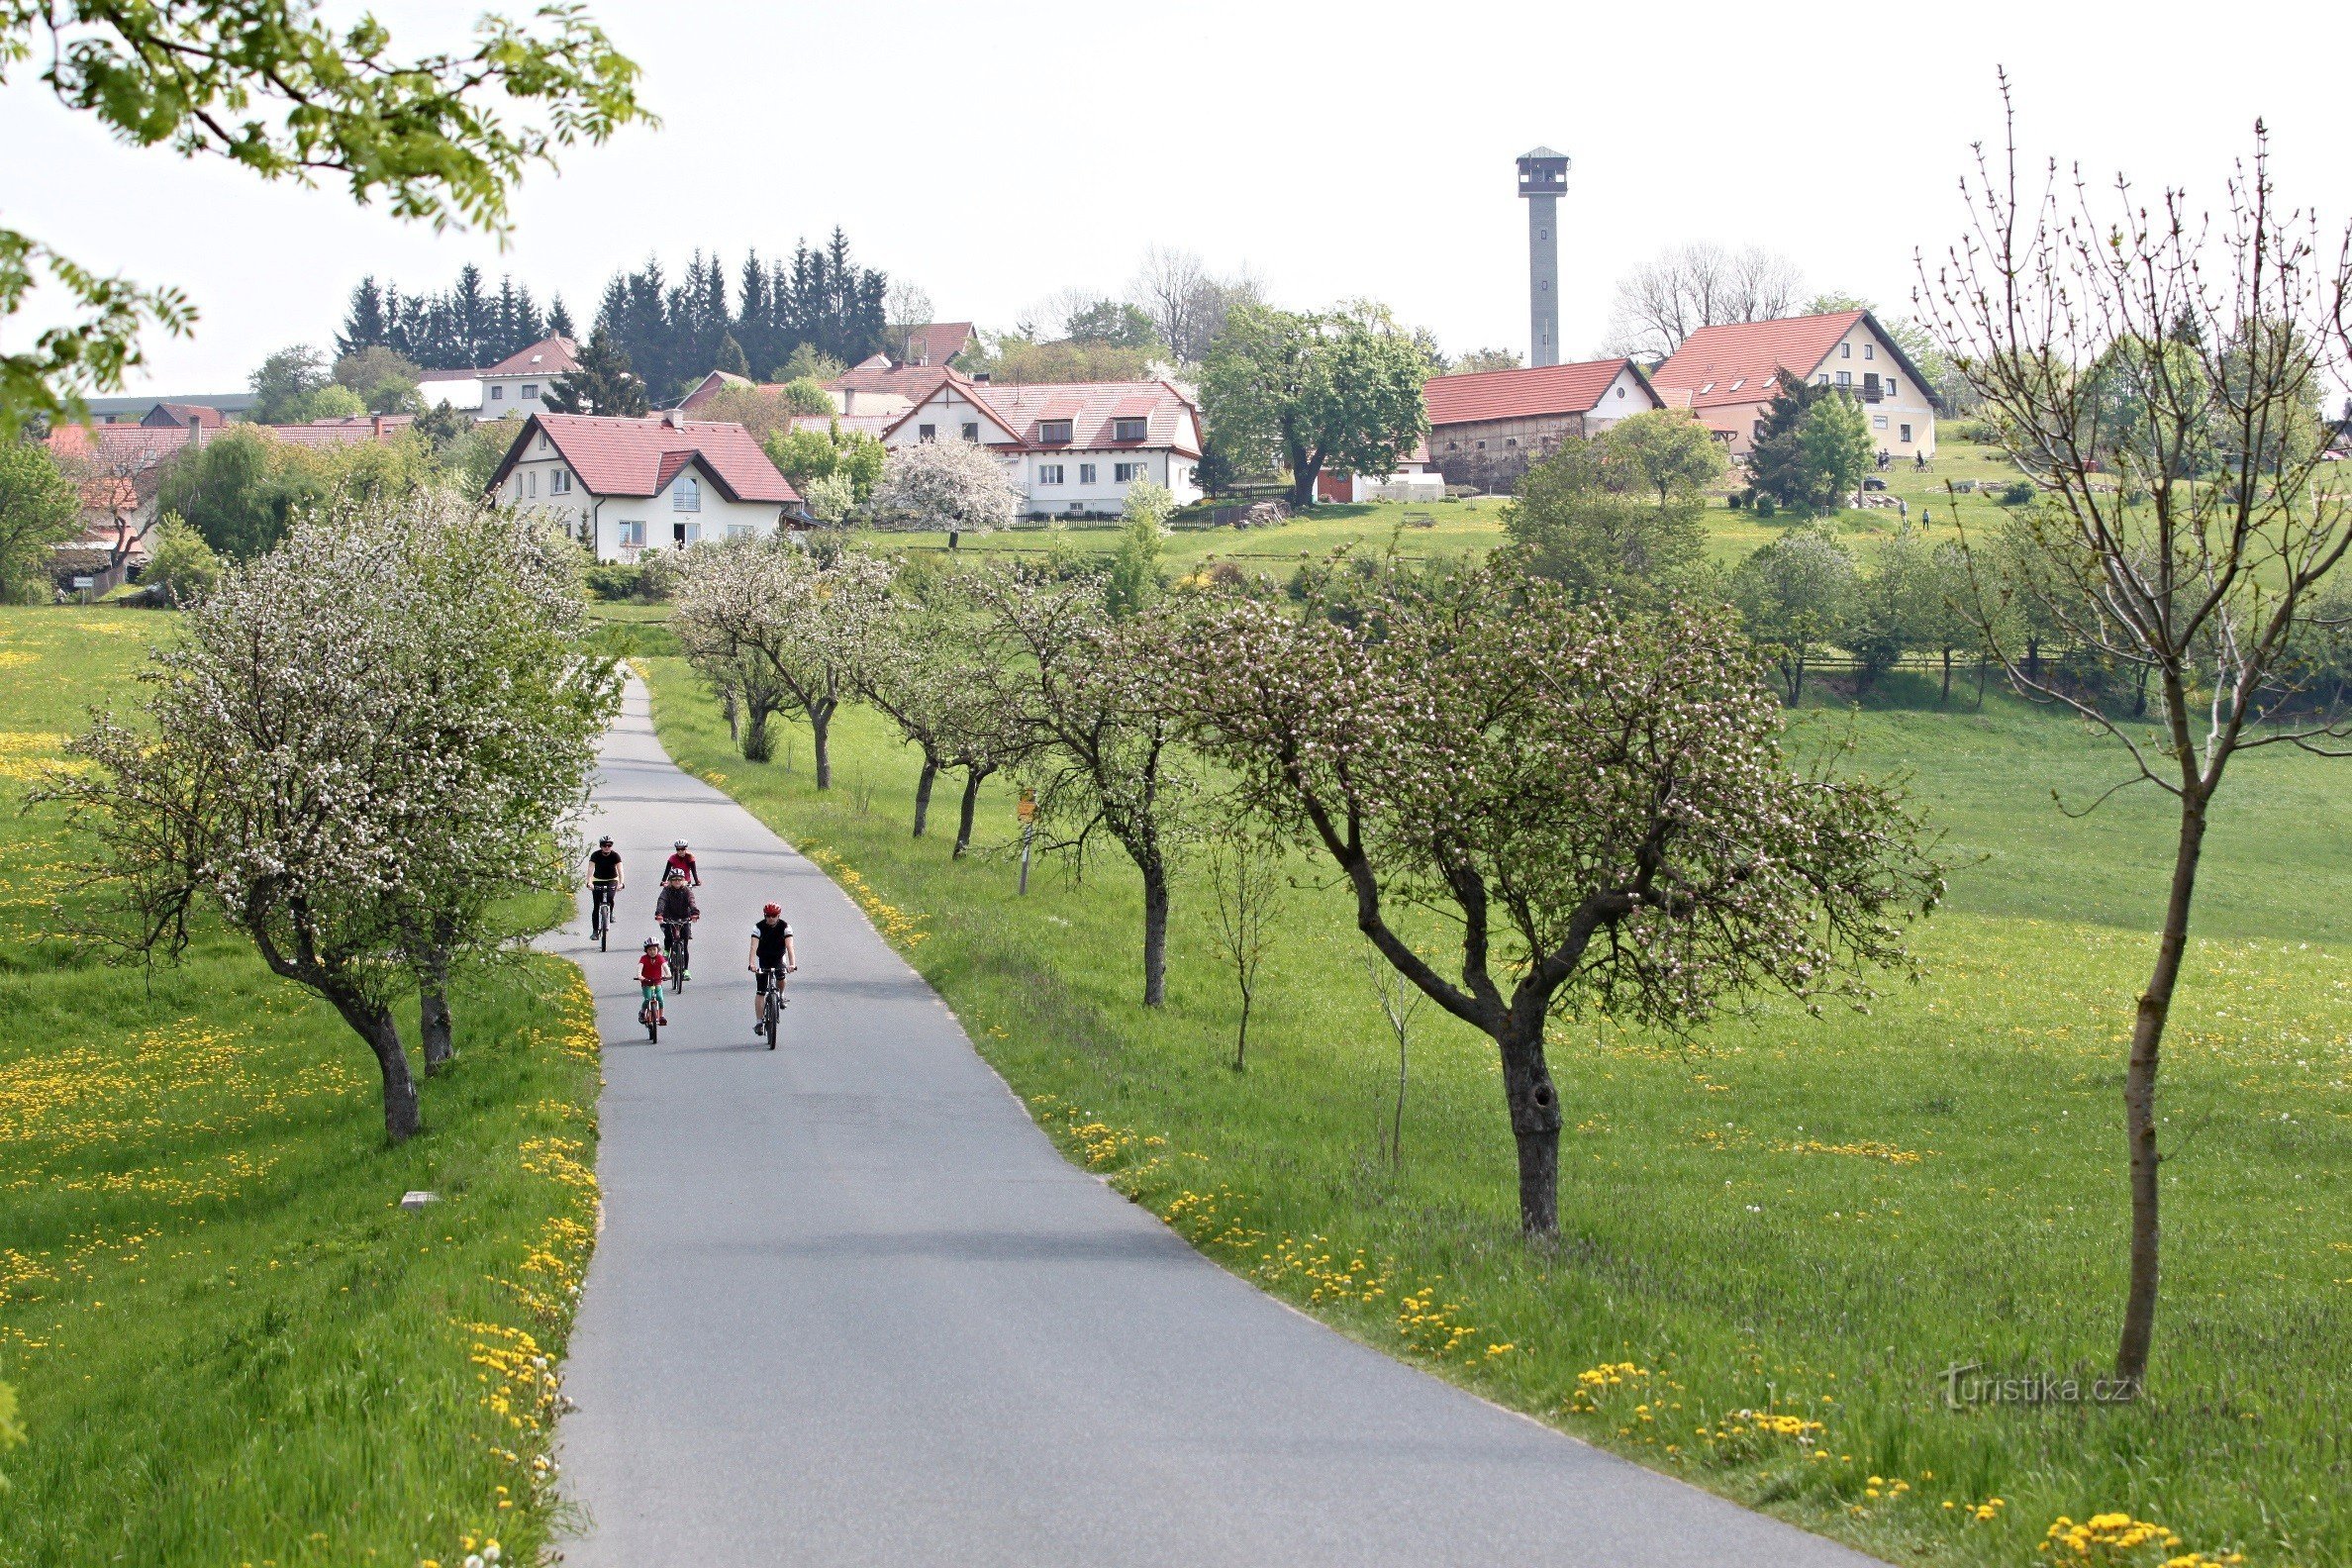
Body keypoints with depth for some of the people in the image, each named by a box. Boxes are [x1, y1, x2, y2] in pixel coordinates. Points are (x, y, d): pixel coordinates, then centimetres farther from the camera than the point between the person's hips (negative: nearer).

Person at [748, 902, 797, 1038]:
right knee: (760, 991, -9)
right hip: (763, 960, 0)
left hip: (779, 958, 0)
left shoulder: (785, 927, -18)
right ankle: (759, 1022, -6)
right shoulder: (759, 928, -19)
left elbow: (789, 947, -29)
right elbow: (754, 947, -31)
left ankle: (781, 996, 3)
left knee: (781, 976, -30)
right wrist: (752, 964, -48)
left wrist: (792, 964, -46)